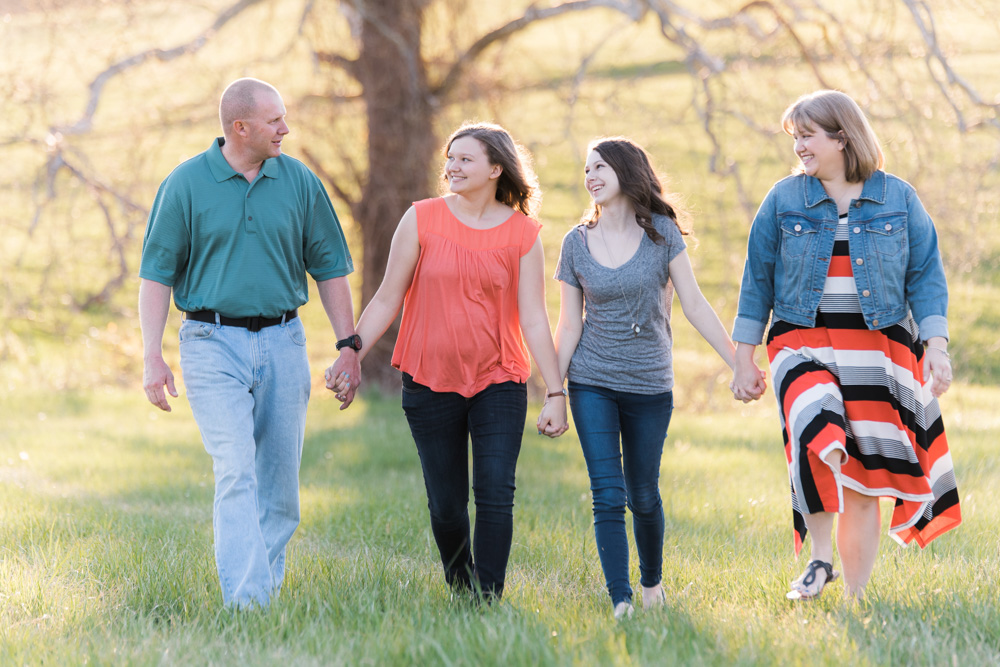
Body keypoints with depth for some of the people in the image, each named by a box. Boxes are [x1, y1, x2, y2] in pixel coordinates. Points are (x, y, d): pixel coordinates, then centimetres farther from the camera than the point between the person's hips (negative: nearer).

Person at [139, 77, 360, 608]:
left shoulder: (299, 182, 6)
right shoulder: (186, 184, -2)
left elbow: (329, 267, 12)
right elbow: (157, 272, 0)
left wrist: (349, 345, 7)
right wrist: (151, 356, -7)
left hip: (282, 343, 4)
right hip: (214, 345, -3)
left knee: (279, 481, 6)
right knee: (237, 474, -15)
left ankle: (268, 588, 19)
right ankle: (246, 604, -20)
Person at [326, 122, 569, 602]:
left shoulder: (522, 234, 1)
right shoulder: (422, 219, 0)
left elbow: (533, 319, -1)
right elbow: (387, 299, 4)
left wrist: (556, 393, -6)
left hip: (498, 382, 0)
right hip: (430, 382, 0)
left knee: (495, 496, -12)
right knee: (446, 504, 5)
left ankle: (487, 602, -6)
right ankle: (459, 590, 28)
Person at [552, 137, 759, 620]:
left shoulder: (661, 232, -3)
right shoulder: (577, 243, 1)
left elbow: (695, 306, -2)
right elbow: (569, 326, 2)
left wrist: (739, 364, -6)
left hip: (650, 385, 0)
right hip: (592, 385, 0)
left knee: (643, 495, 9)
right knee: (607, 496, -8)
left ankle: (652, 582, 33)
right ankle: (620, 601, -6)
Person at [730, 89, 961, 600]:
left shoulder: (897, 199, 3)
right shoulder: (784, 199, 4)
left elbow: (925, 275, 4)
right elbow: (758, 279, 9)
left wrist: (936, 346, -7)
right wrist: (743, 358, 6)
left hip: (878, 347, 0)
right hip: (803, 344, 0)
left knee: (864, 480, 1)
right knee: (818, 440, -30)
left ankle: (854, 599, 10)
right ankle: (820, 557, -16)